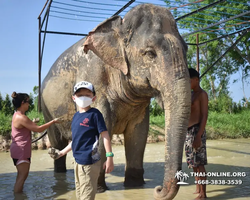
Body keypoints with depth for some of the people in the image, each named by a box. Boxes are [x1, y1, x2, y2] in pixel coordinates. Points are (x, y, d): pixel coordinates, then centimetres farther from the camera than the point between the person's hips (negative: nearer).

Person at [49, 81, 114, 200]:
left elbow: (104, 134, -13)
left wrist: (109, 157, -18)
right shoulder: (76, 116, 11)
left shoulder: (94, 114, -10)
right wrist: (62, 152, 22)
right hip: (78, 161, 8)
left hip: (89, 162, -8)